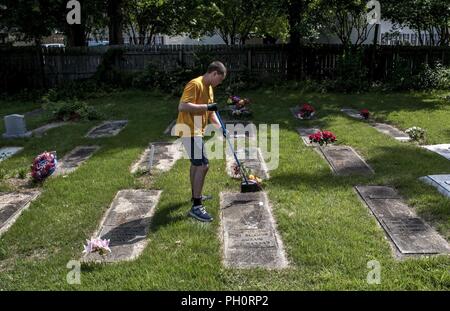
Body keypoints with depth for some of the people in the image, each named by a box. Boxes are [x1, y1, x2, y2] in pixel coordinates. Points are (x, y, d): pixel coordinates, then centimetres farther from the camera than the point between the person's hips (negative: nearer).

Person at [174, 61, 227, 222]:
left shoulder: (209, 88, 13)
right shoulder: (195, 84, -18)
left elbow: (210, 112, 20)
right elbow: (182, 106, -29)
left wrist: (220, 127, 7)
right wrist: (206, 106, -27)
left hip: (195, 130, 11)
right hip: (189, 130, -11)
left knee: (196, 163, 22)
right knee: (203, 165, -14)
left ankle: (196, 195, 40)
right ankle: (196, 207, -10)